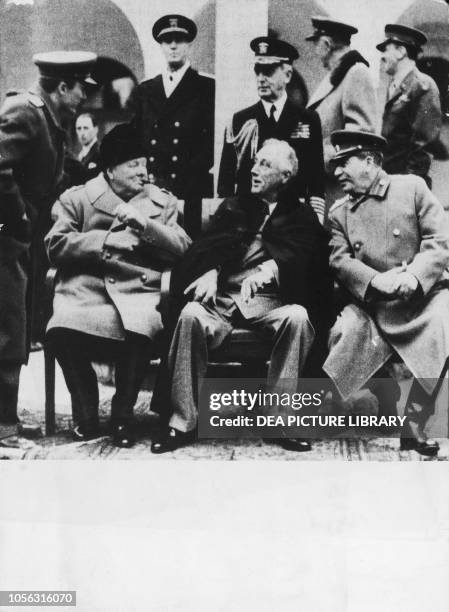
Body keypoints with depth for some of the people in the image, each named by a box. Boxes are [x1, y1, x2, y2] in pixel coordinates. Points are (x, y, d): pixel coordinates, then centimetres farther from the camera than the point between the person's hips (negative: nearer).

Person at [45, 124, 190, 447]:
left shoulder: (164, 202, 18)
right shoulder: (77, 198, 13)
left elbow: (183, 249, 6)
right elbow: (55, 245, 1)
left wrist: (144, 224, -6)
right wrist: (105, 241, -8)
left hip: (140, 291, 0)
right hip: (85, 289, 0)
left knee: (140, 332, -34)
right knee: (61, 330, -32)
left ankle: (123, 413, -7)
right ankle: (86, 410, -4)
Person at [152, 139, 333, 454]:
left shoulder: (300, 215, 16)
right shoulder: (234, 206, 22)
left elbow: (297, 255, -5)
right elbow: (212, 246, 6)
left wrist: (268, 269, -28)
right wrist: (211, 272, -18)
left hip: (271, 300, -1)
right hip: (223, 297, 1)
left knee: (297, 317, -33)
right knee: (191, 315, -29)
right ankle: (183, 422, -21)